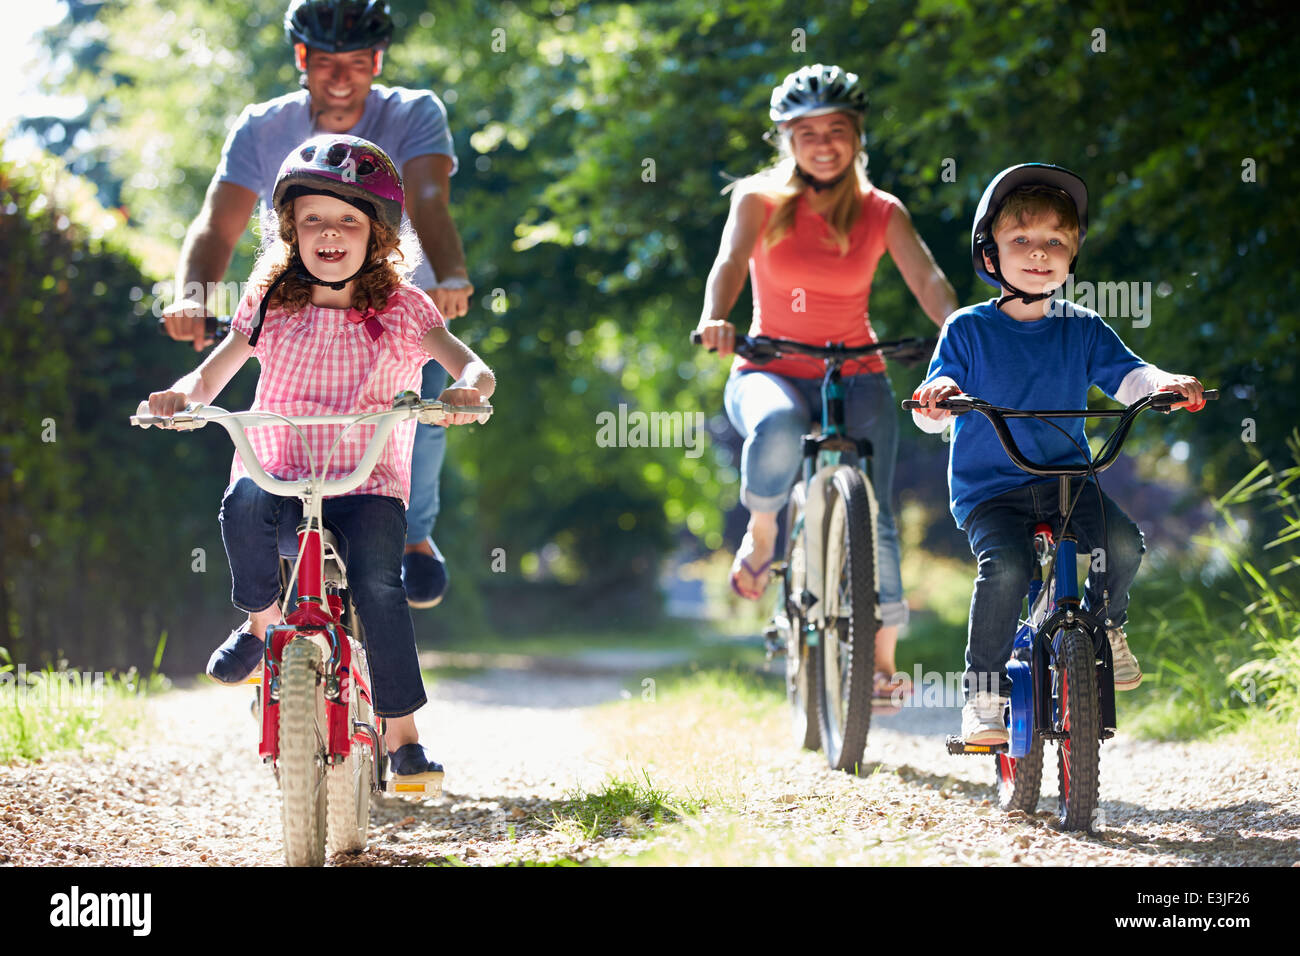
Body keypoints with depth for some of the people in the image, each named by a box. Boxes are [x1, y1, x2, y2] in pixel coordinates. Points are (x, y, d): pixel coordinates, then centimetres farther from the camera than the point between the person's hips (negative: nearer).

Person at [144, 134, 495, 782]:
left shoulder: (402, 311, 3)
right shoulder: (271, 305, 8)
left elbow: (474, 370, -7)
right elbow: (213, 374, 7)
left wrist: (468, 391, -31)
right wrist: (183, 395, -16)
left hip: (368, 481, -1)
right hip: (278, 470, 1)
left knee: (377, 580, -26)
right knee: (244, 508, -34)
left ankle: (401, 731, -13)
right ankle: (261, 617, -6)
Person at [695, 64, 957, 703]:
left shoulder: (881, 213, 3)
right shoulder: (759, 201, 0)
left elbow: (927, 279, -12)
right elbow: (730, 261, -16)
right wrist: (715, 319, -39)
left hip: (856, 376, 2)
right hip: (771, 370, -1)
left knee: (872, 517, -14)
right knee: (777, 430, -38)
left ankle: (882, 655, 1)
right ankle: (761, 533, -9)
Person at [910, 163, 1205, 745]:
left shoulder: (1083, 330, 8)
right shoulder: (967, 330, -1)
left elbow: (1127, 376, -4)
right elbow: (930, 414, -8)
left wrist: (1166, 384, -26)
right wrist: (936, 396, -33)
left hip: (1067, 478, 3)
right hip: (988, 489, -3)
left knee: (1123, 544, -23)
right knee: (1005, 568, -31)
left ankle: (1105, 626, 10)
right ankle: (984, 692, -12)